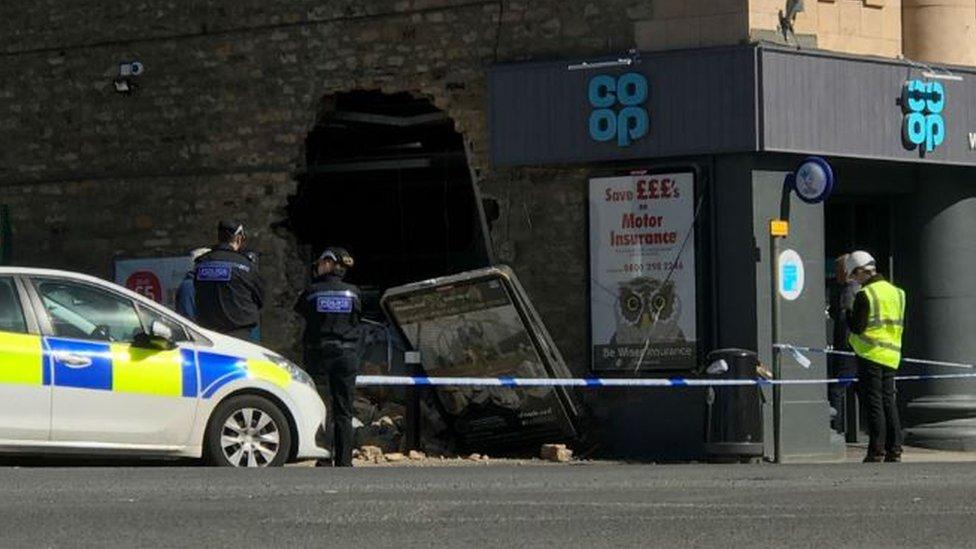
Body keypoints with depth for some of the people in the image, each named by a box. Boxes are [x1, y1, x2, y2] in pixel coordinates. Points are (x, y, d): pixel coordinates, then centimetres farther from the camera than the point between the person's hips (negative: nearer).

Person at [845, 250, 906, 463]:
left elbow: (857, 327, -13)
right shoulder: (895, 292, 10)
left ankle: (877, 451, -5)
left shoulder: (865, 295, -13)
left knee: (874, 403, -4)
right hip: (891, 355, 7)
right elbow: (901, 325, 15)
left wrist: (847, 314, 4)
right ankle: (894, 449, 10)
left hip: (871, 355, -7)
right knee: (889, 402, 11)